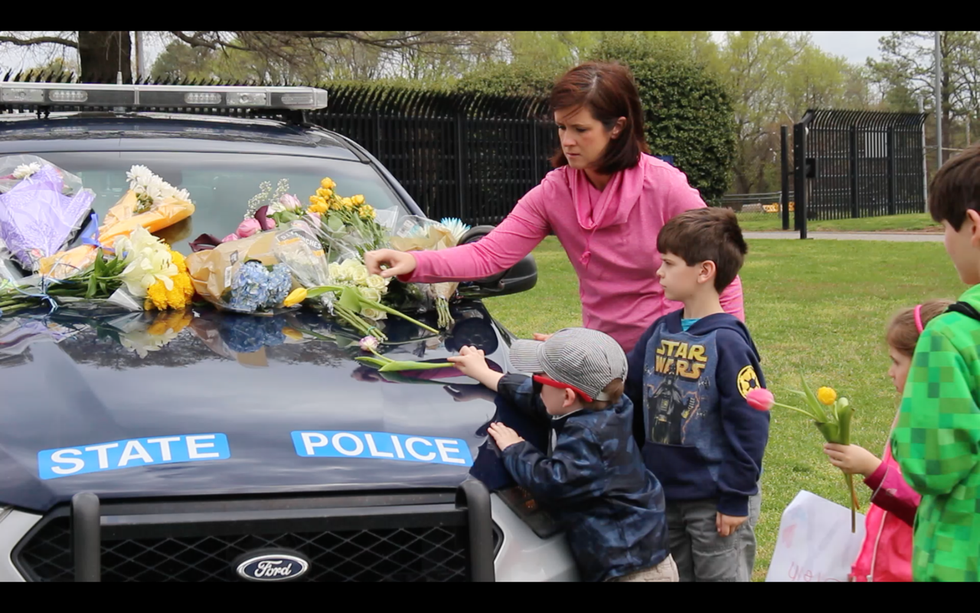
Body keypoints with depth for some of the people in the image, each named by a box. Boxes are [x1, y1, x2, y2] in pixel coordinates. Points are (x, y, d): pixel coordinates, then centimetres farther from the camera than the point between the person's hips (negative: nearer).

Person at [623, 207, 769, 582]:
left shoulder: (727, 341, -17)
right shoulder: (660, 332, 4)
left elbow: (749, 425, -17)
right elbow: (627, 391, 13)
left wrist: (736, 498, -16)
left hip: (715, 503, -7)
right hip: (664, 497, 7)